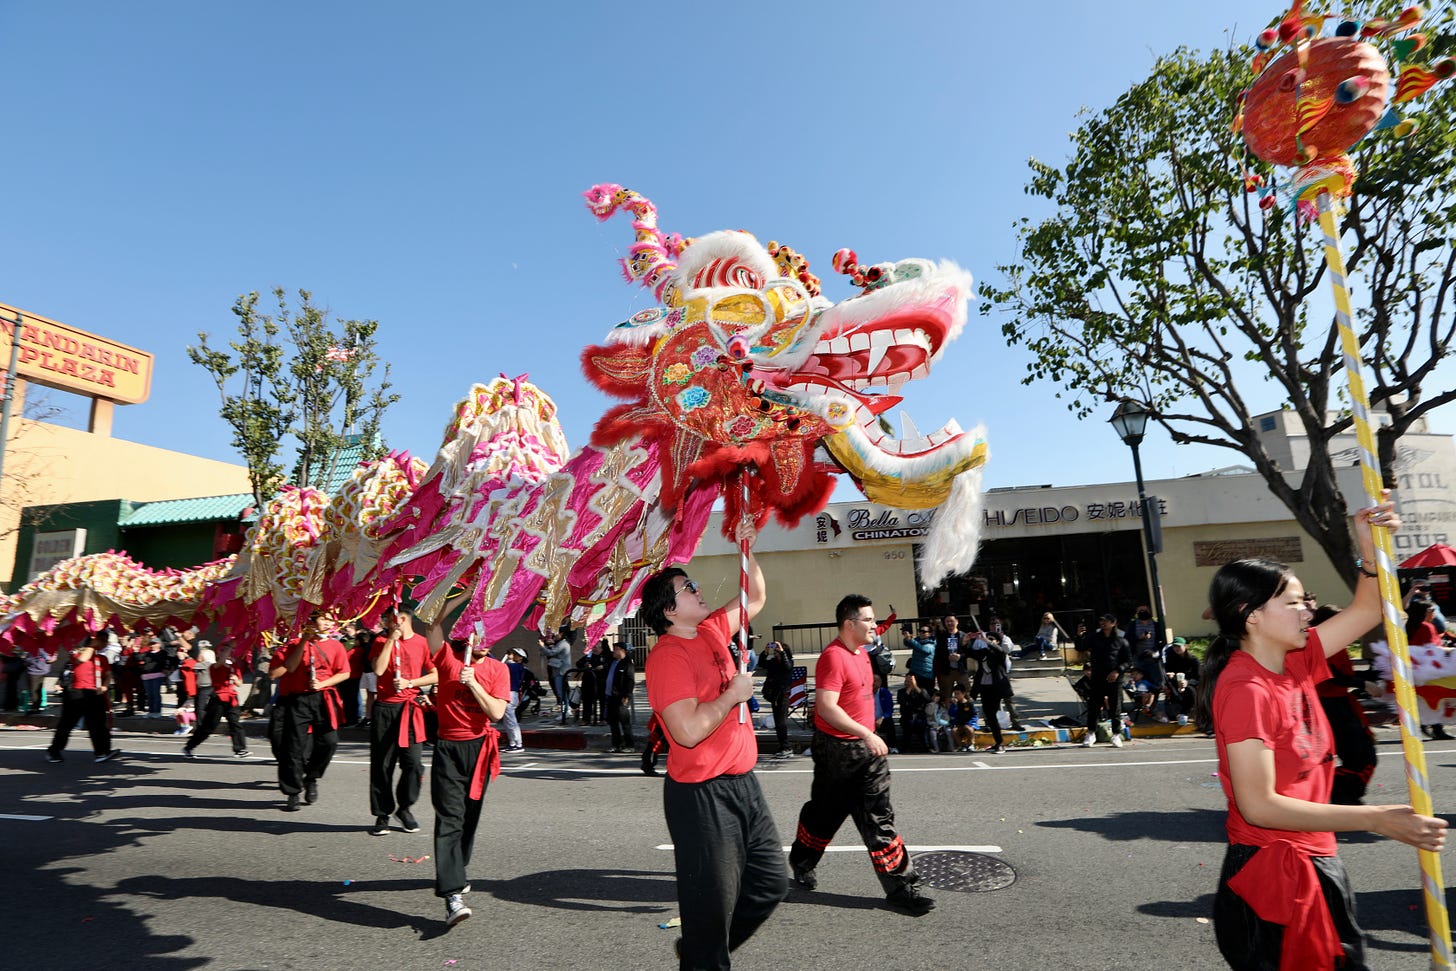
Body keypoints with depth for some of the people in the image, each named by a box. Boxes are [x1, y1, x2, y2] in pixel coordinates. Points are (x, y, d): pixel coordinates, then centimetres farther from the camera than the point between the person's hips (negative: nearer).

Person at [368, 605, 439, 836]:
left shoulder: (422, 643, 4)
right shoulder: (382, 641, 6)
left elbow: (435, 675, 3)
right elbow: (378, 669, -10)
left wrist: (409, 683, -8)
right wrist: (391, 640, -9)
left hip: (411, 708, -1)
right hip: (384, 708, 1)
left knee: (414, 763, -4)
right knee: (381, 764, 4)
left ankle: (404, 808, 19)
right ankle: (382, 815, 18)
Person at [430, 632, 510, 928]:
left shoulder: (498, 670, 1)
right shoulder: (448, 656, -2)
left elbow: (496, 712, -8)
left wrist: (472, 682, -14)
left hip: (479, 748, 3)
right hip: (448, 748, -2)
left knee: (469, 817, 14)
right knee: (449, 818, -11)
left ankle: (457, 871, 36)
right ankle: (453, 894, -15)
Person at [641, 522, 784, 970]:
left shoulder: (711, 632, 7)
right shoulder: (667, 655, -19)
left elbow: (755, 600, 21)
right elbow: (689, 730, -29)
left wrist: (747, 549, 9)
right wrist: (733, 693, -16)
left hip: (742, 783, 9)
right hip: (702, 795, -9)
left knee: (770, 884, 19)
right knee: (713, 904, 4)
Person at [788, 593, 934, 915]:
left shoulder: (861, 652, 9)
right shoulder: (833, 657, -21)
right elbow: (826, 707, -28)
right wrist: (866, 735, -28)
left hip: (867, 746, 7)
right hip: (837, 750, -7)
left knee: (879, 819, 6)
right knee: (825, 813, 12)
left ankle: (901, 888, 11)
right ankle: (801, 863, 37)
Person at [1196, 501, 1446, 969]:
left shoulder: (1294, 663, 3)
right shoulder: (1245, 689, -24)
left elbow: (1366, 611, 12)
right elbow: (1258, 805, -26)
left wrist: (1371, 546, -3)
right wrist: (1375, 819, -24)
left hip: (1314, 862, 9)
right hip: (1271, 875, -9)